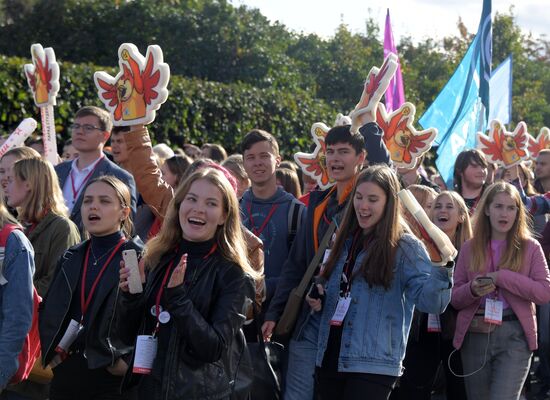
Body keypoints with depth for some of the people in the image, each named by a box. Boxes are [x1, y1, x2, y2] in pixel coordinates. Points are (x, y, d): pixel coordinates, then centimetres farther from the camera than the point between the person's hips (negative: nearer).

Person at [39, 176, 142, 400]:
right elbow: (48, 312, 19)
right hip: (67, 375, 5)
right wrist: (50, 352, 7)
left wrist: (128, 361, -15)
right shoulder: (71, 258, 14)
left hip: (114, 379, -5)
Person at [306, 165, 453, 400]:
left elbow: (431, 302, -17)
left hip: (373, 366, -6)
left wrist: (441, 265, -33)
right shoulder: (345, 241, 14)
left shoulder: (405, 247, -6)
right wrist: (319, 302, 5)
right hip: (329, 358, 6)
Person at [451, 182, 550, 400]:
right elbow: (454, 298, 9)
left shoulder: (530, 247, 3)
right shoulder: (469, 248, 8)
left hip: (514, 335, -3)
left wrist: (503, 277, -15)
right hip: (475, 336, 3)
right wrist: (472, 290, -14)